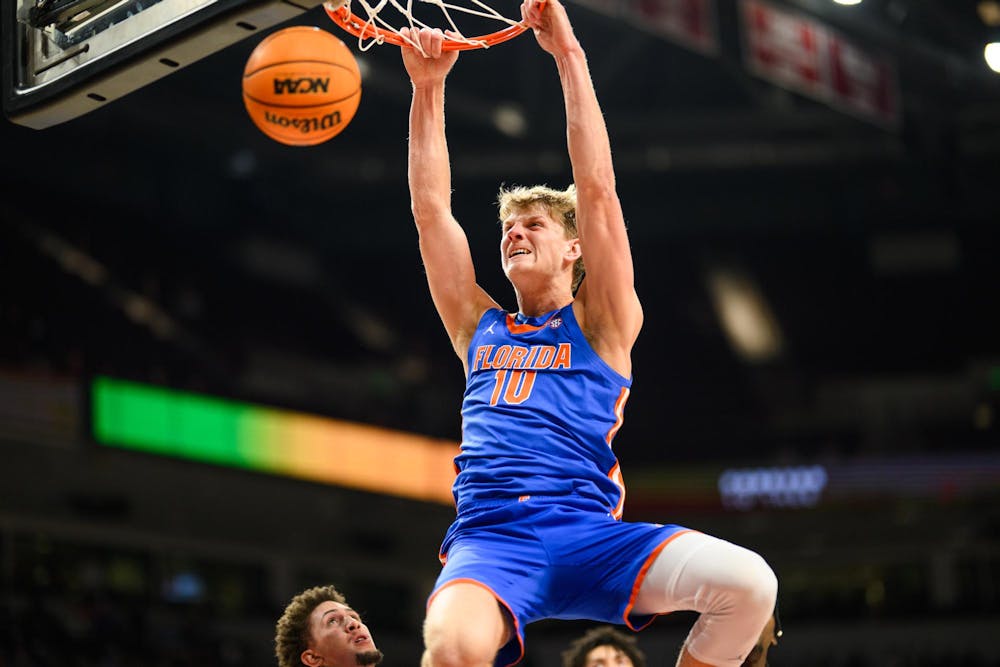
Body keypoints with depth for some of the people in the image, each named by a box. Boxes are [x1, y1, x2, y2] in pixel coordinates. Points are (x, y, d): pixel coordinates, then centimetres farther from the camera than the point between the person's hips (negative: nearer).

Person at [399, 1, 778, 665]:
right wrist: (429, 87, 11)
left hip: (590, 534, 0)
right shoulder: (478, 327, 24)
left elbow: (597, 189, 6)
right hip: (490, 537, 0)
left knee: (748, 584, -26)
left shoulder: (601, 323, 16)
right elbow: (431, 208, 18)